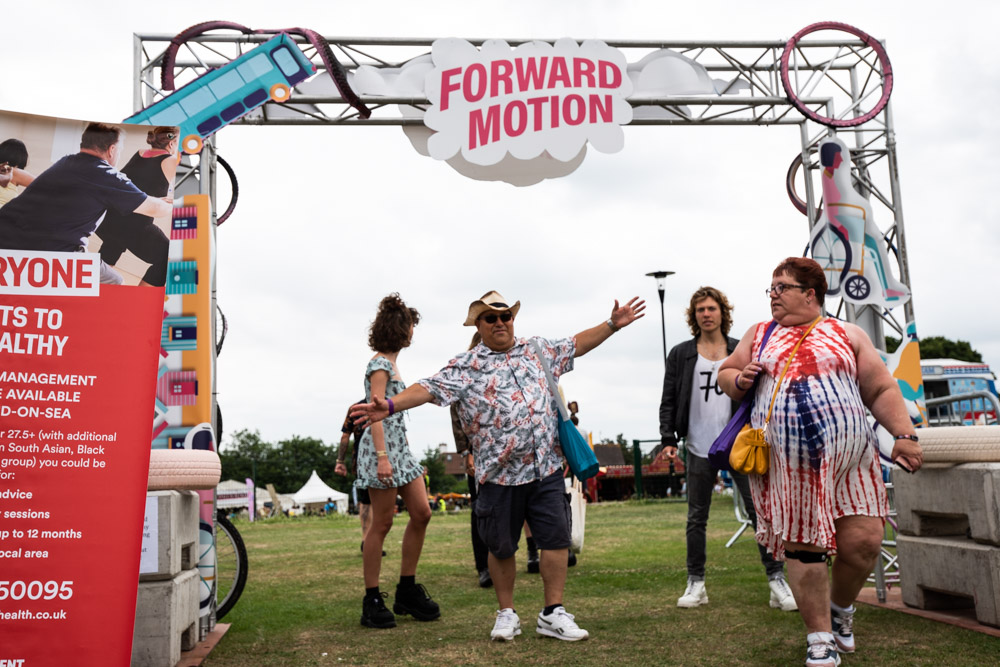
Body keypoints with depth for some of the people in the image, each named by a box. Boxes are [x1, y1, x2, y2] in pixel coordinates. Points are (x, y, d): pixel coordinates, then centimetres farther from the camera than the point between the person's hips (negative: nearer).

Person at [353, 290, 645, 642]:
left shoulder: (537, 349, 12)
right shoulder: (466, 366, -1)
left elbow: (576, 345, 24)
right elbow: (430, 388, -12)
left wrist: (612, 324, 22)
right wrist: (390, 406, -26)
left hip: (546, 469, 3)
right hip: (499, 473, -3)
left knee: (556, 538, 1)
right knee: (501, 547, 8)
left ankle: (553, 614, 12)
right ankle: (506, 614, 25)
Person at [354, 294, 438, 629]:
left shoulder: (390, 364, 19)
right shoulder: (380, 364, -9)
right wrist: (382, 457, -25)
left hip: (399, 448, 9)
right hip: (382, 448, -9)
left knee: (421, 513, 5)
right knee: (382, 524, -5)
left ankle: (407, 591, 14)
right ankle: (372, 601, 4)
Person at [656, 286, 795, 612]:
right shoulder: (680, 355, 6)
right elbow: (668, 401, 6)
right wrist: (668, 440, -4)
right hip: (699, 450, 1)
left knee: (760, 511, -3)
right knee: (696, 518, 7)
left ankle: (776, 579, 5)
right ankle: (696, 583, 18)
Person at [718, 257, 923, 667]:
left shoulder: (848, 335, 12)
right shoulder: (758, 335, 16)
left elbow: (882, 391, 8)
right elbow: (726, 374, 19)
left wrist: (904, 434, -4)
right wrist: (739, 379, -4)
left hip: (848, 458, 0)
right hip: (785, 464, 0)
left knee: (864, 542, -5)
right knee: (803, 548, -1)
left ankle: (841, 606, 25)